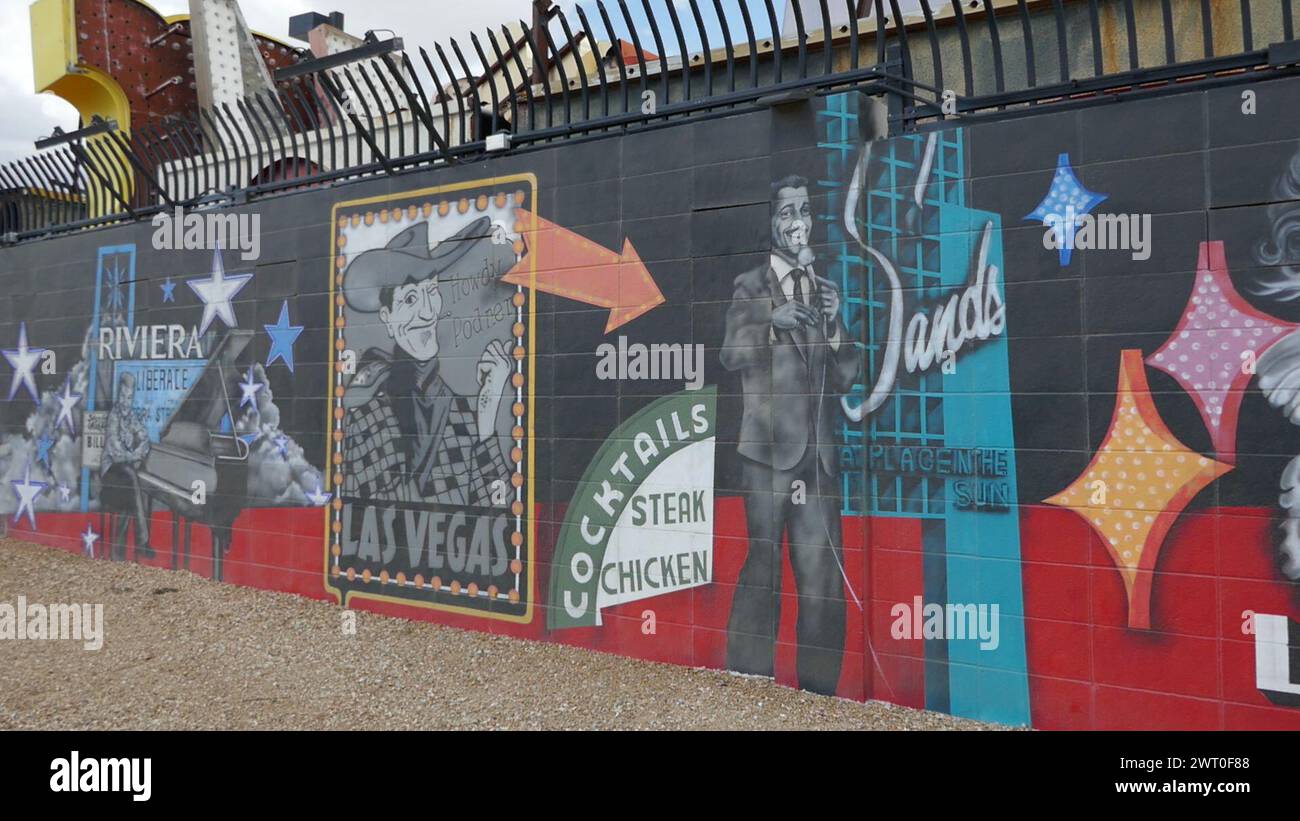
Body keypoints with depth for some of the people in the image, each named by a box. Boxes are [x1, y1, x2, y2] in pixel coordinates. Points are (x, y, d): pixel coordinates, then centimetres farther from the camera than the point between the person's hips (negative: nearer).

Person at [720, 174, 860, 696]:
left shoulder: (828, 290, 17)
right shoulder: (750, 287, 6)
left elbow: (846, 379, 13)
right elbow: (731, 354, -8)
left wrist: (832, 323, -3)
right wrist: (773, 324, -24)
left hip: (819, 454, 4)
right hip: (768, 447, -4)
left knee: (825, 577, 3)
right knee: (762, 567, -3)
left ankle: (819, 693, 13)